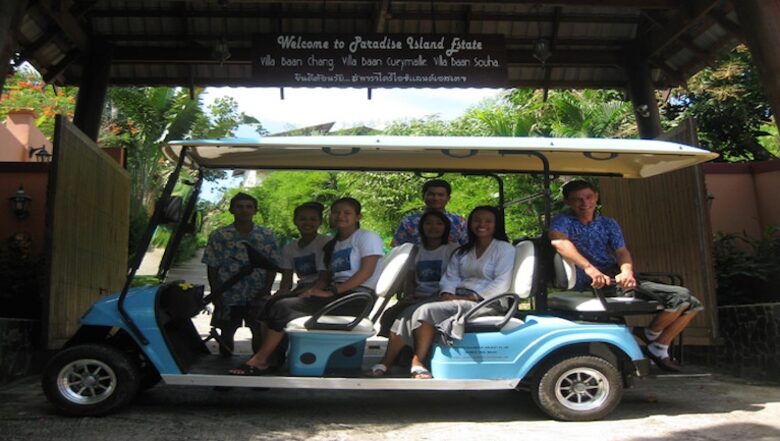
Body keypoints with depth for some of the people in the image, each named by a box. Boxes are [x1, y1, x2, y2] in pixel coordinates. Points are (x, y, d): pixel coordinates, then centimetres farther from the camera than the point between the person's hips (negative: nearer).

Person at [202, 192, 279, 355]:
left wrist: (266, 290, -8)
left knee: (260, 333, 1)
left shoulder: (267, 236, 2)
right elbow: (212, 268, 1)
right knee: (226, 333, 10)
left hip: (257, 298, 0)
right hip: (228, 298, 0)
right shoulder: (218, 236, 0)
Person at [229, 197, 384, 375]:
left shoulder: (368, 237, 1)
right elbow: (327, 275, 17)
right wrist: (312, 291, -5)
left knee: (283, 308, -18)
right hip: (337, 295, 8)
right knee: (275, 305, -8)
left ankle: (260, 360, -7)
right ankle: (273, 359, -13)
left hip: (357, 298, -8)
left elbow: (367, 271, -11)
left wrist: (332, 292, -16)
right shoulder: (333, 245, 24)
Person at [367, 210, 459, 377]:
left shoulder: (452, 249, 5)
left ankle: (384, 364, -30)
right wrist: (411, 295, -3)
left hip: (438, 298, -5)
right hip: (417, 298, 6)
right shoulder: (417, 251, 21)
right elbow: (411, 280, 18)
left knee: (407, 314, -31)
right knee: (388, 314, -23)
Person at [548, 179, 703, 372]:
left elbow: (621, 251, 2)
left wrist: (627, 271, -22)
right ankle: (651, 335, 8)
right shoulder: (563, 221, -2)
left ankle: (659, 349, 13)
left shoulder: (609, 224, 18)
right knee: (680, 296, -17)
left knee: (690, 303, 0)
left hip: (618, 281, 7)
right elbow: (559, 242, -25)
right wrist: (589, 268, -39)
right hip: (590, 287, -7)